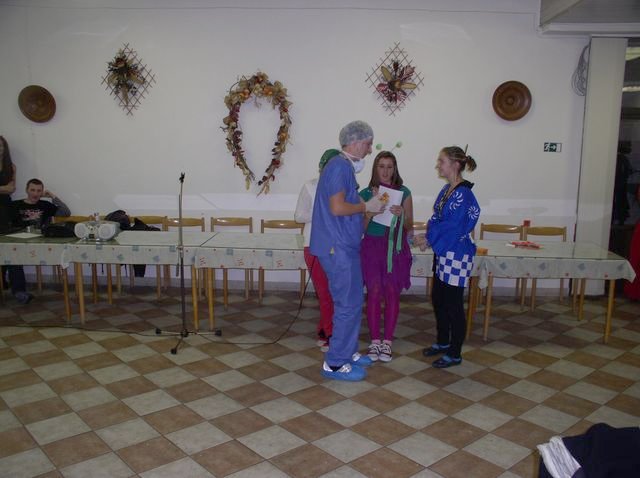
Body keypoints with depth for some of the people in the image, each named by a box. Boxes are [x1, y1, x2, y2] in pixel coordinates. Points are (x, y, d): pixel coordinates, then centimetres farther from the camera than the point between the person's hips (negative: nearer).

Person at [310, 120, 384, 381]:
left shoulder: (345, 166, 16)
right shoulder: (340, 166, -15)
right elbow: (337, 208, -23)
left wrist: (368, 205, 10)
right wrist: (366, 206, -10)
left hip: (344, 246, 10)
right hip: (337, 248, -10)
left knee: (353, 302, 17)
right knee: (348, 305, -4)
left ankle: (348, 352, 29)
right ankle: (335, 363, 6)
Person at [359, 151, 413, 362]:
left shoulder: (403, 192, 4)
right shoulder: (366, 193, 2)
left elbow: (409, 226, 5)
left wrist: (401, 215, -15)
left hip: (396, 248, 0)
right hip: (372, 247, 0)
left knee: (392, 294, 3)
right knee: (374, 293, 1)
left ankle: (387, 342, 14)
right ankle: (374, 341, 12)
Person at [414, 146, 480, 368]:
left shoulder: (463, 194, -18)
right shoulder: (446, 190, 9)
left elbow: (452, 226, -22)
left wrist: (429, 239, -12)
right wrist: (427, 236, -5)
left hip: (456, 256, -9)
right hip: (442, 253, 9)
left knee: (453, 304, 1)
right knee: (438, 299, 18)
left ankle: (454, 354, 15)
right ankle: (443, 342, 36)